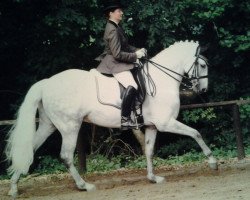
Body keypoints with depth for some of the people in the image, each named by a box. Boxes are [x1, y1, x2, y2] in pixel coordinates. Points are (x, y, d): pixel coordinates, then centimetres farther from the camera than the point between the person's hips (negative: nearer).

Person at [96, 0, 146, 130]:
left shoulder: (115, 27, 12)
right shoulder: (112, 30, -19)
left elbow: (125, 47, 19)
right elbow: (117, 54, -23)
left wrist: (137, 50, 3)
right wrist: (135, 55, -15)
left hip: (116, 62, 12)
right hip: (115, 63, -12)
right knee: (132, 86, -29)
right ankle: (125, 120, -31)